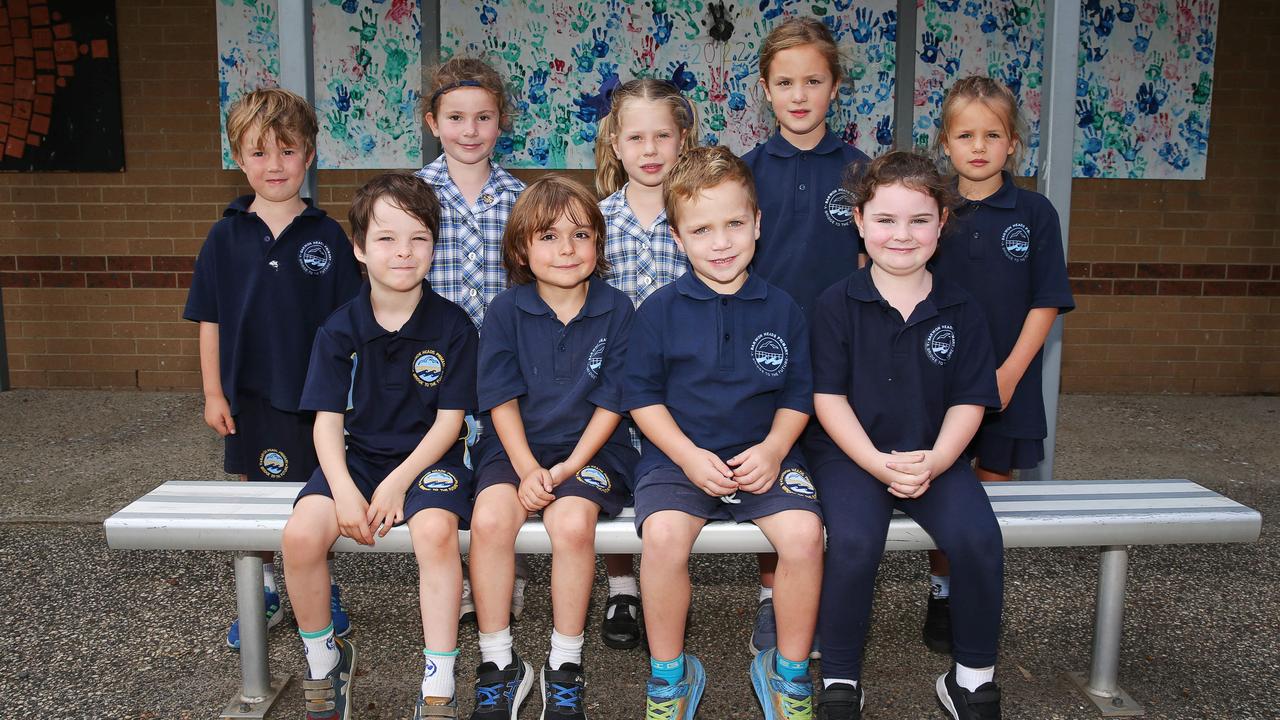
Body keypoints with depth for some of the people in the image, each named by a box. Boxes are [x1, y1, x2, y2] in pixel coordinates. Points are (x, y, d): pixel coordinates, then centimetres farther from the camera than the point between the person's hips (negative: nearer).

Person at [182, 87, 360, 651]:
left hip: (313, 391, -2)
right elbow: (210, 320, 3)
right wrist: (213, 393, 0)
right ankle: (263, 597, 34)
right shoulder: (226, 236, -1)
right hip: (248, 392, 2)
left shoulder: (327, 235, -5)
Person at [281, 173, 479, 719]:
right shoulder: (340, 330, 0)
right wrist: (343, 490, -17)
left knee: (436, 530, -33)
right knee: (301, 533, -23)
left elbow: (449, 420, -5)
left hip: (427, 457, -2)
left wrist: (398, 482, -16)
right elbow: (327, 419, 0)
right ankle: (324, 659, 5)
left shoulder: (452, 326, -5)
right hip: (356, 455, 3)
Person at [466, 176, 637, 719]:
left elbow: (611, 402, -2)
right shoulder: (506, 311, 1)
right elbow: (502, 399, -1)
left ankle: (565, 665, -8)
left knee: (572, 521, -30)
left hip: (590, 448, -1)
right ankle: (498, 664, -8)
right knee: (490, 517, -27)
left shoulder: (616, 311, -1)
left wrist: (572, 466, -13)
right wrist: (527, 468, -14)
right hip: (517, 447, 1)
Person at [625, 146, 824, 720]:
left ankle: (789, 669, 3)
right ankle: (669, 672, -2)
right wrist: (688, 455, -12)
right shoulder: (660, 310, 0)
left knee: (803, 533, -25)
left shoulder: (781, 310, 5)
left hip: (763, 456, 1)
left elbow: (798, 394, 9)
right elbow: (642, 395, 1)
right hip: (678, 455, -1)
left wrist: (773, 448, -9)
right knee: (662, 534, -29)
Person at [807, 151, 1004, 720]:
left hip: (935, 458, 2)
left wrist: (934, 461, -14)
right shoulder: (838, 304, -2)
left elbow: (968, 401, 3)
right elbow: (828, 397, -5)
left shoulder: (960, 310, 4)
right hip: (851, 454, -2)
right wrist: (877, 462, -17)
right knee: (854, 540, -29)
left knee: (978, 538, -23)